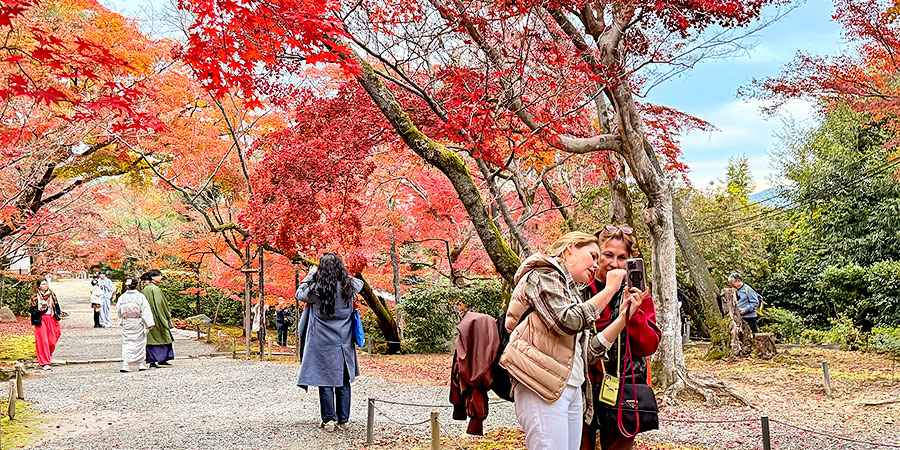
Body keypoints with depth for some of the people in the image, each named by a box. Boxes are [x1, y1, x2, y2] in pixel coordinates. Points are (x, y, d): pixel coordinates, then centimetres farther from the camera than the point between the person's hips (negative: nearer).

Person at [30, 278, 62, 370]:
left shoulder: (52, 295, 9)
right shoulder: (35, 297, 0)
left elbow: (57, 307, 16)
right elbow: (32, 310, 2)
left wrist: (57, 316, 8)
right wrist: (39, 309, -16)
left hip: (52, 319, 3)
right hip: (41, 320, -3)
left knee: (52, 341, -1)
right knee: (43, 341, -7)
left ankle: (47, 356, 24)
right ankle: (45, 363, -5)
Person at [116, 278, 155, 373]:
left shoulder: (122, 297, -1)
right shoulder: (140, 296, -10)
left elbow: (118, 310, 8)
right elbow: (146, 311, -11)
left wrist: (121, 321, 24)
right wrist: (149, 324, -10)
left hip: (126, 323, 2)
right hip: (138, 323, -2)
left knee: (127, 343, 4)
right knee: (140, 343, 10)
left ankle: (125, 364, -11)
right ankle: (141, 364, 16)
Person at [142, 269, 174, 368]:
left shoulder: (145, 289, 10)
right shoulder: (156, 289, -14)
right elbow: (160, 304, -16)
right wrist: (168, 315, -7)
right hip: (158, 318, -8)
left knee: (151, 338, 8)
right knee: (162, 338, 1)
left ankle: (152, 361, 8)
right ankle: (161, 360, -1)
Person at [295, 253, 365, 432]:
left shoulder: (316, 290, -13)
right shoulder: (349, 287, -4)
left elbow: (300, 294, 8)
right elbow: (360, 282, 20)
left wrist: (310, 275, 17)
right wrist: (344, 275, 22)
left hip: (323, 344, -3)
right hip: (344, 343, 3)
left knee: (325, 382, 5)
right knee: (343, 382, 10)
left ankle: (329, 420, 8)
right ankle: (344, 420, 16)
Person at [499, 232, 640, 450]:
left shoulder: (571, 292, 26)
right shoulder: (543, 276, 0)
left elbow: (590, 350, 18)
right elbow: (569, 322, -18)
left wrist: (624, 316, 12)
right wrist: (609, 290, -8)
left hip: (574, 390, 9)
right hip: (543, 388, -9)